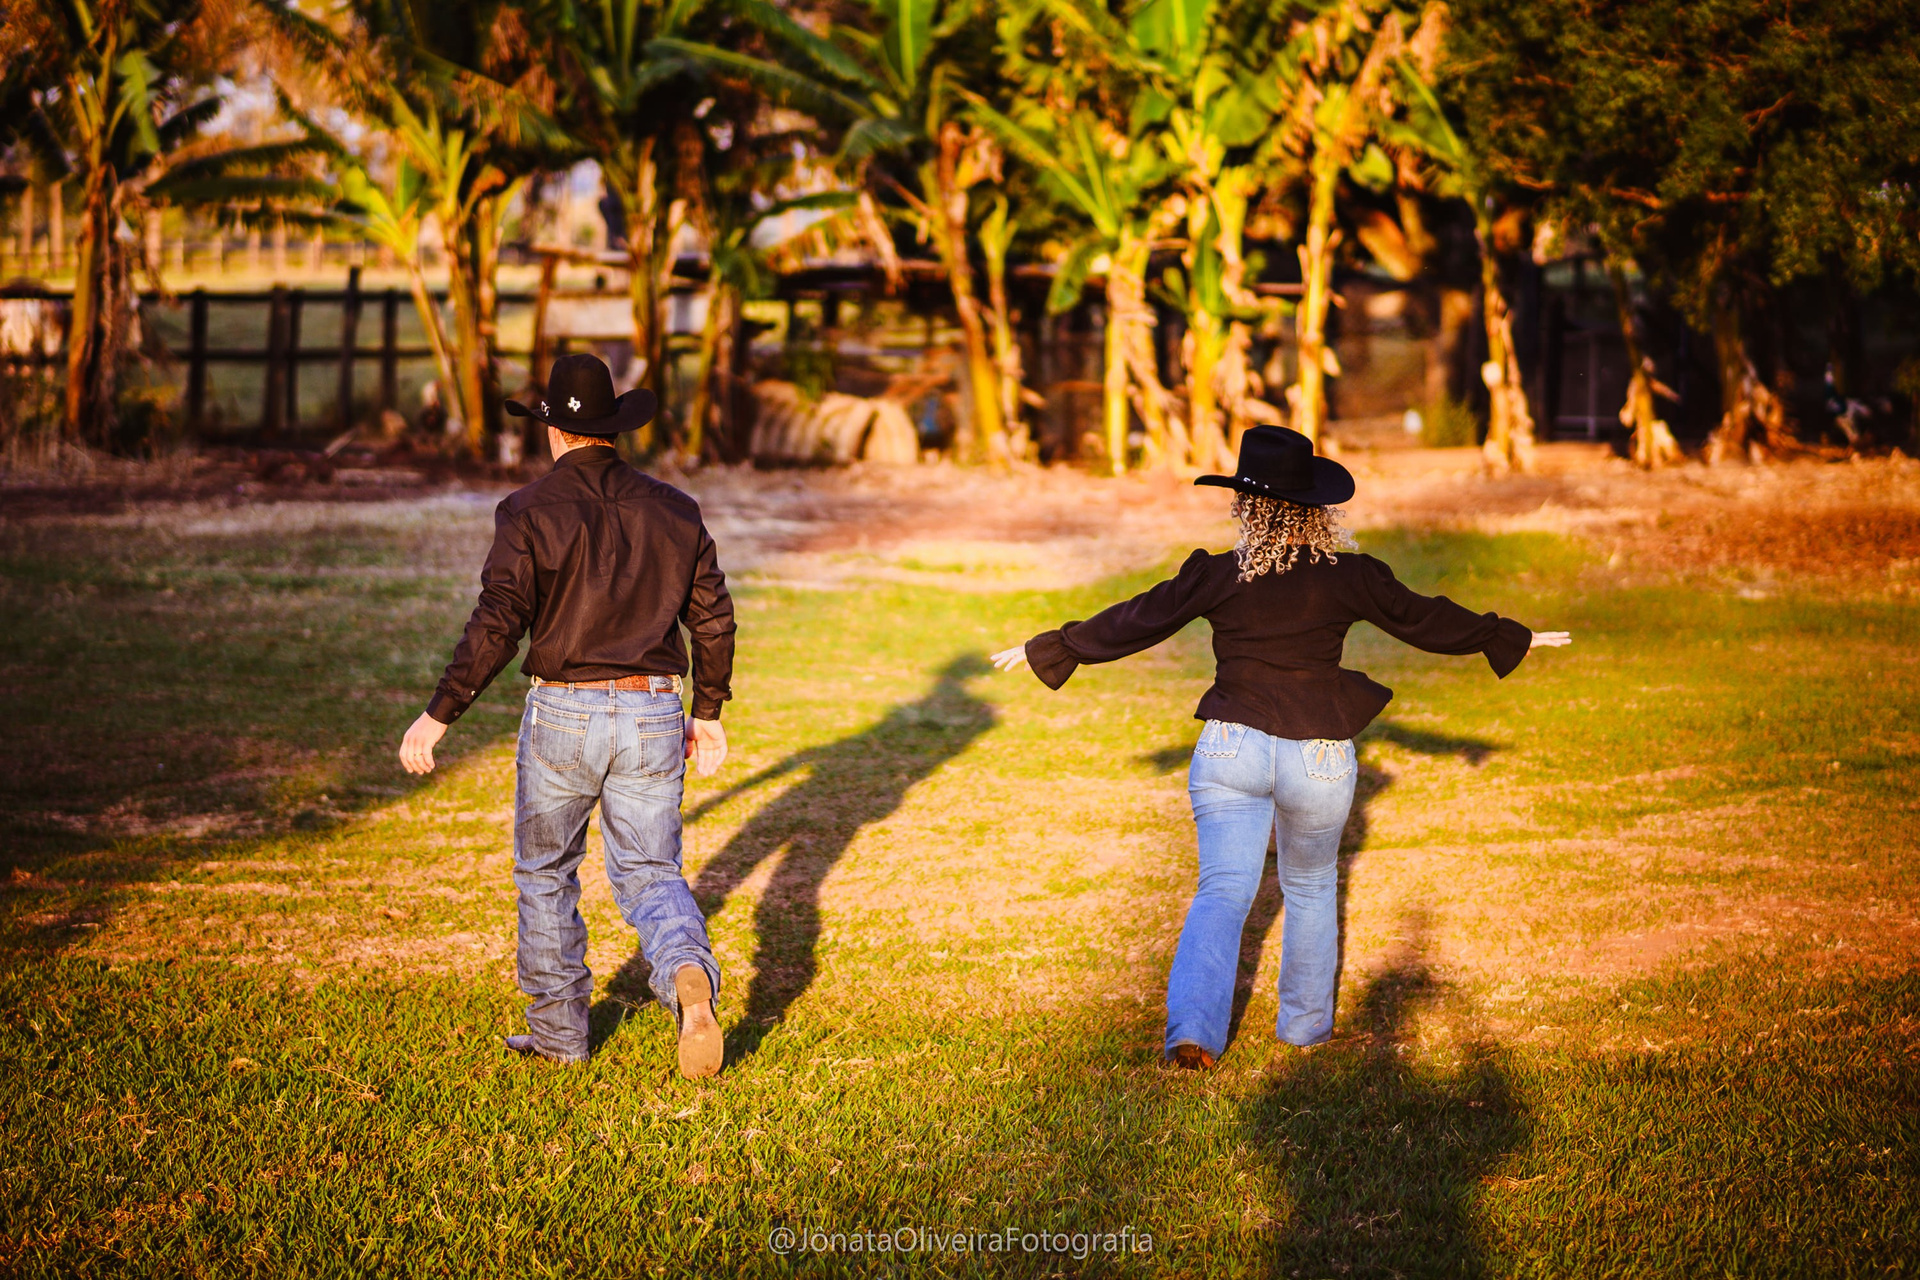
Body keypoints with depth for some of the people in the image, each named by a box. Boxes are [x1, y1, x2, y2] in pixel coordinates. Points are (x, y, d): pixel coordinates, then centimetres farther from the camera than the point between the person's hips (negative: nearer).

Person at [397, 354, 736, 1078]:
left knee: (546, 872, 17)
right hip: (653, 716, 3)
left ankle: (559, 1031, 22)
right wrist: (709, 713, 20)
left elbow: (496, 626, -16)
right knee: (650, 875, 9)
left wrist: (437, 716, -12)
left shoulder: (530, 511, -7)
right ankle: (689, 977, -22)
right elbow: (714, 619, 8)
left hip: (563, 717, -3)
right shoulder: (671, 510, 5)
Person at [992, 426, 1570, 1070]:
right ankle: (1306, 1022, 32)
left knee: (1222, 891, 1)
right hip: (1319, 760, 1)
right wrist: (1511, 638, 23)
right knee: (1310, 887, 22)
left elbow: (1134, 622, 3)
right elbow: (1426, 621, 8)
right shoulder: (1350, 577, -4)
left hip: (1231, 749, -1)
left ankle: (1192, 1029, -16)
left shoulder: (1217, 576, -6)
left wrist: (1049, 648, 17)